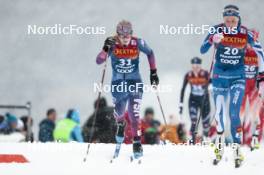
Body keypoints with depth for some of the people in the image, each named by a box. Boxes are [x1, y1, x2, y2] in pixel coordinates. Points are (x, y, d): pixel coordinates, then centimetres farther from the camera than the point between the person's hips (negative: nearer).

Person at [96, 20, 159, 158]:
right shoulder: (112, 44, -14)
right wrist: (106, 49, -37)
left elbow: (150, 53, 7)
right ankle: (120, 125, 52)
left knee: (134, 114, -14)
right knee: (119, 112, 16)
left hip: (135, 83, -1)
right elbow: (99, 61, -19)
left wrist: (153, 73, 5)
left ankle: (137, 143, -4)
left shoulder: (138, 43, -13)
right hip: (118, 83, 1)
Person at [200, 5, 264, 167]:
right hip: (219, 76, 1)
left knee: (234, 114, -13)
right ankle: (219, 149, 17)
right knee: (219, 114, 3)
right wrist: (213, 41, -35)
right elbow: (202, 50, -14)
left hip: (238, 77, -1)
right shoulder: (217, 30, -10)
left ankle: (238, 150, -8)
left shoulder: (245, 33, -11)